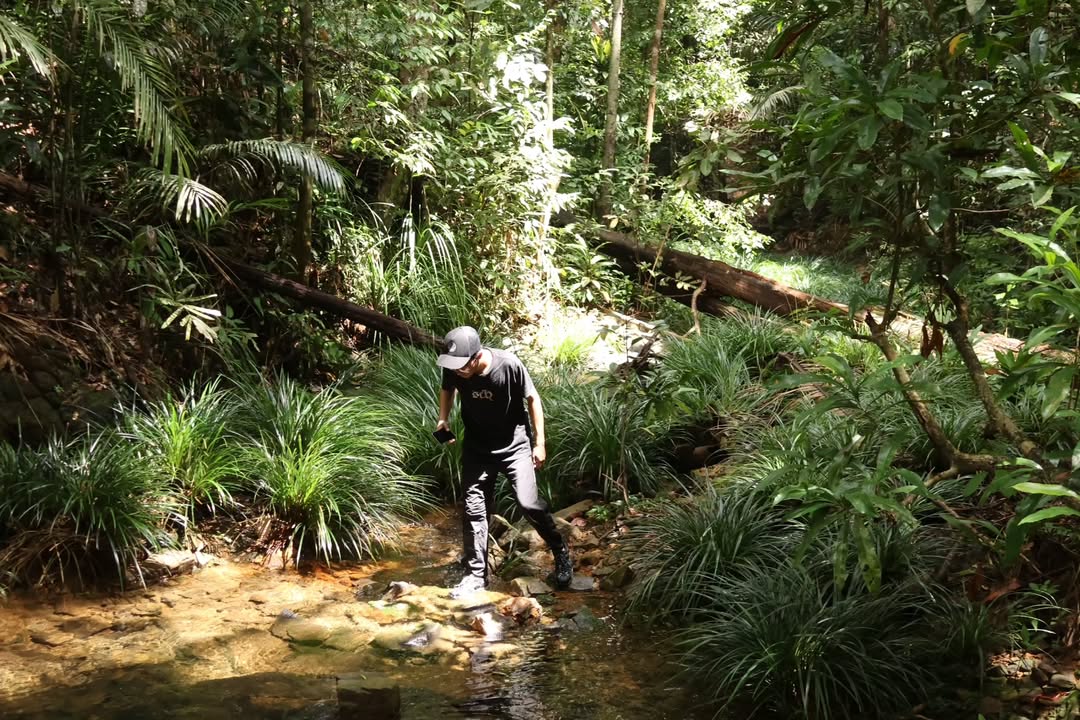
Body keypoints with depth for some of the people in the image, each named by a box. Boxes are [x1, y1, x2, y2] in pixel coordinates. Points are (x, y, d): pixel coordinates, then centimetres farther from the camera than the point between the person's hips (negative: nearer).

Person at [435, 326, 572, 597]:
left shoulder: (509, 364, -28)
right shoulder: (453, 369, -18)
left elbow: (532, 399, -11)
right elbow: (447, 389, 7)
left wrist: (539, 442, -9)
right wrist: (443, 419, -11)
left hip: (514, 445, -3)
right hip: (477, 448, 3)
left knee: (528, 503, -8)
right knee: (474, 509, 2)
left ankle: (561, 552, 17)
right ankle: (476, 574, 15)